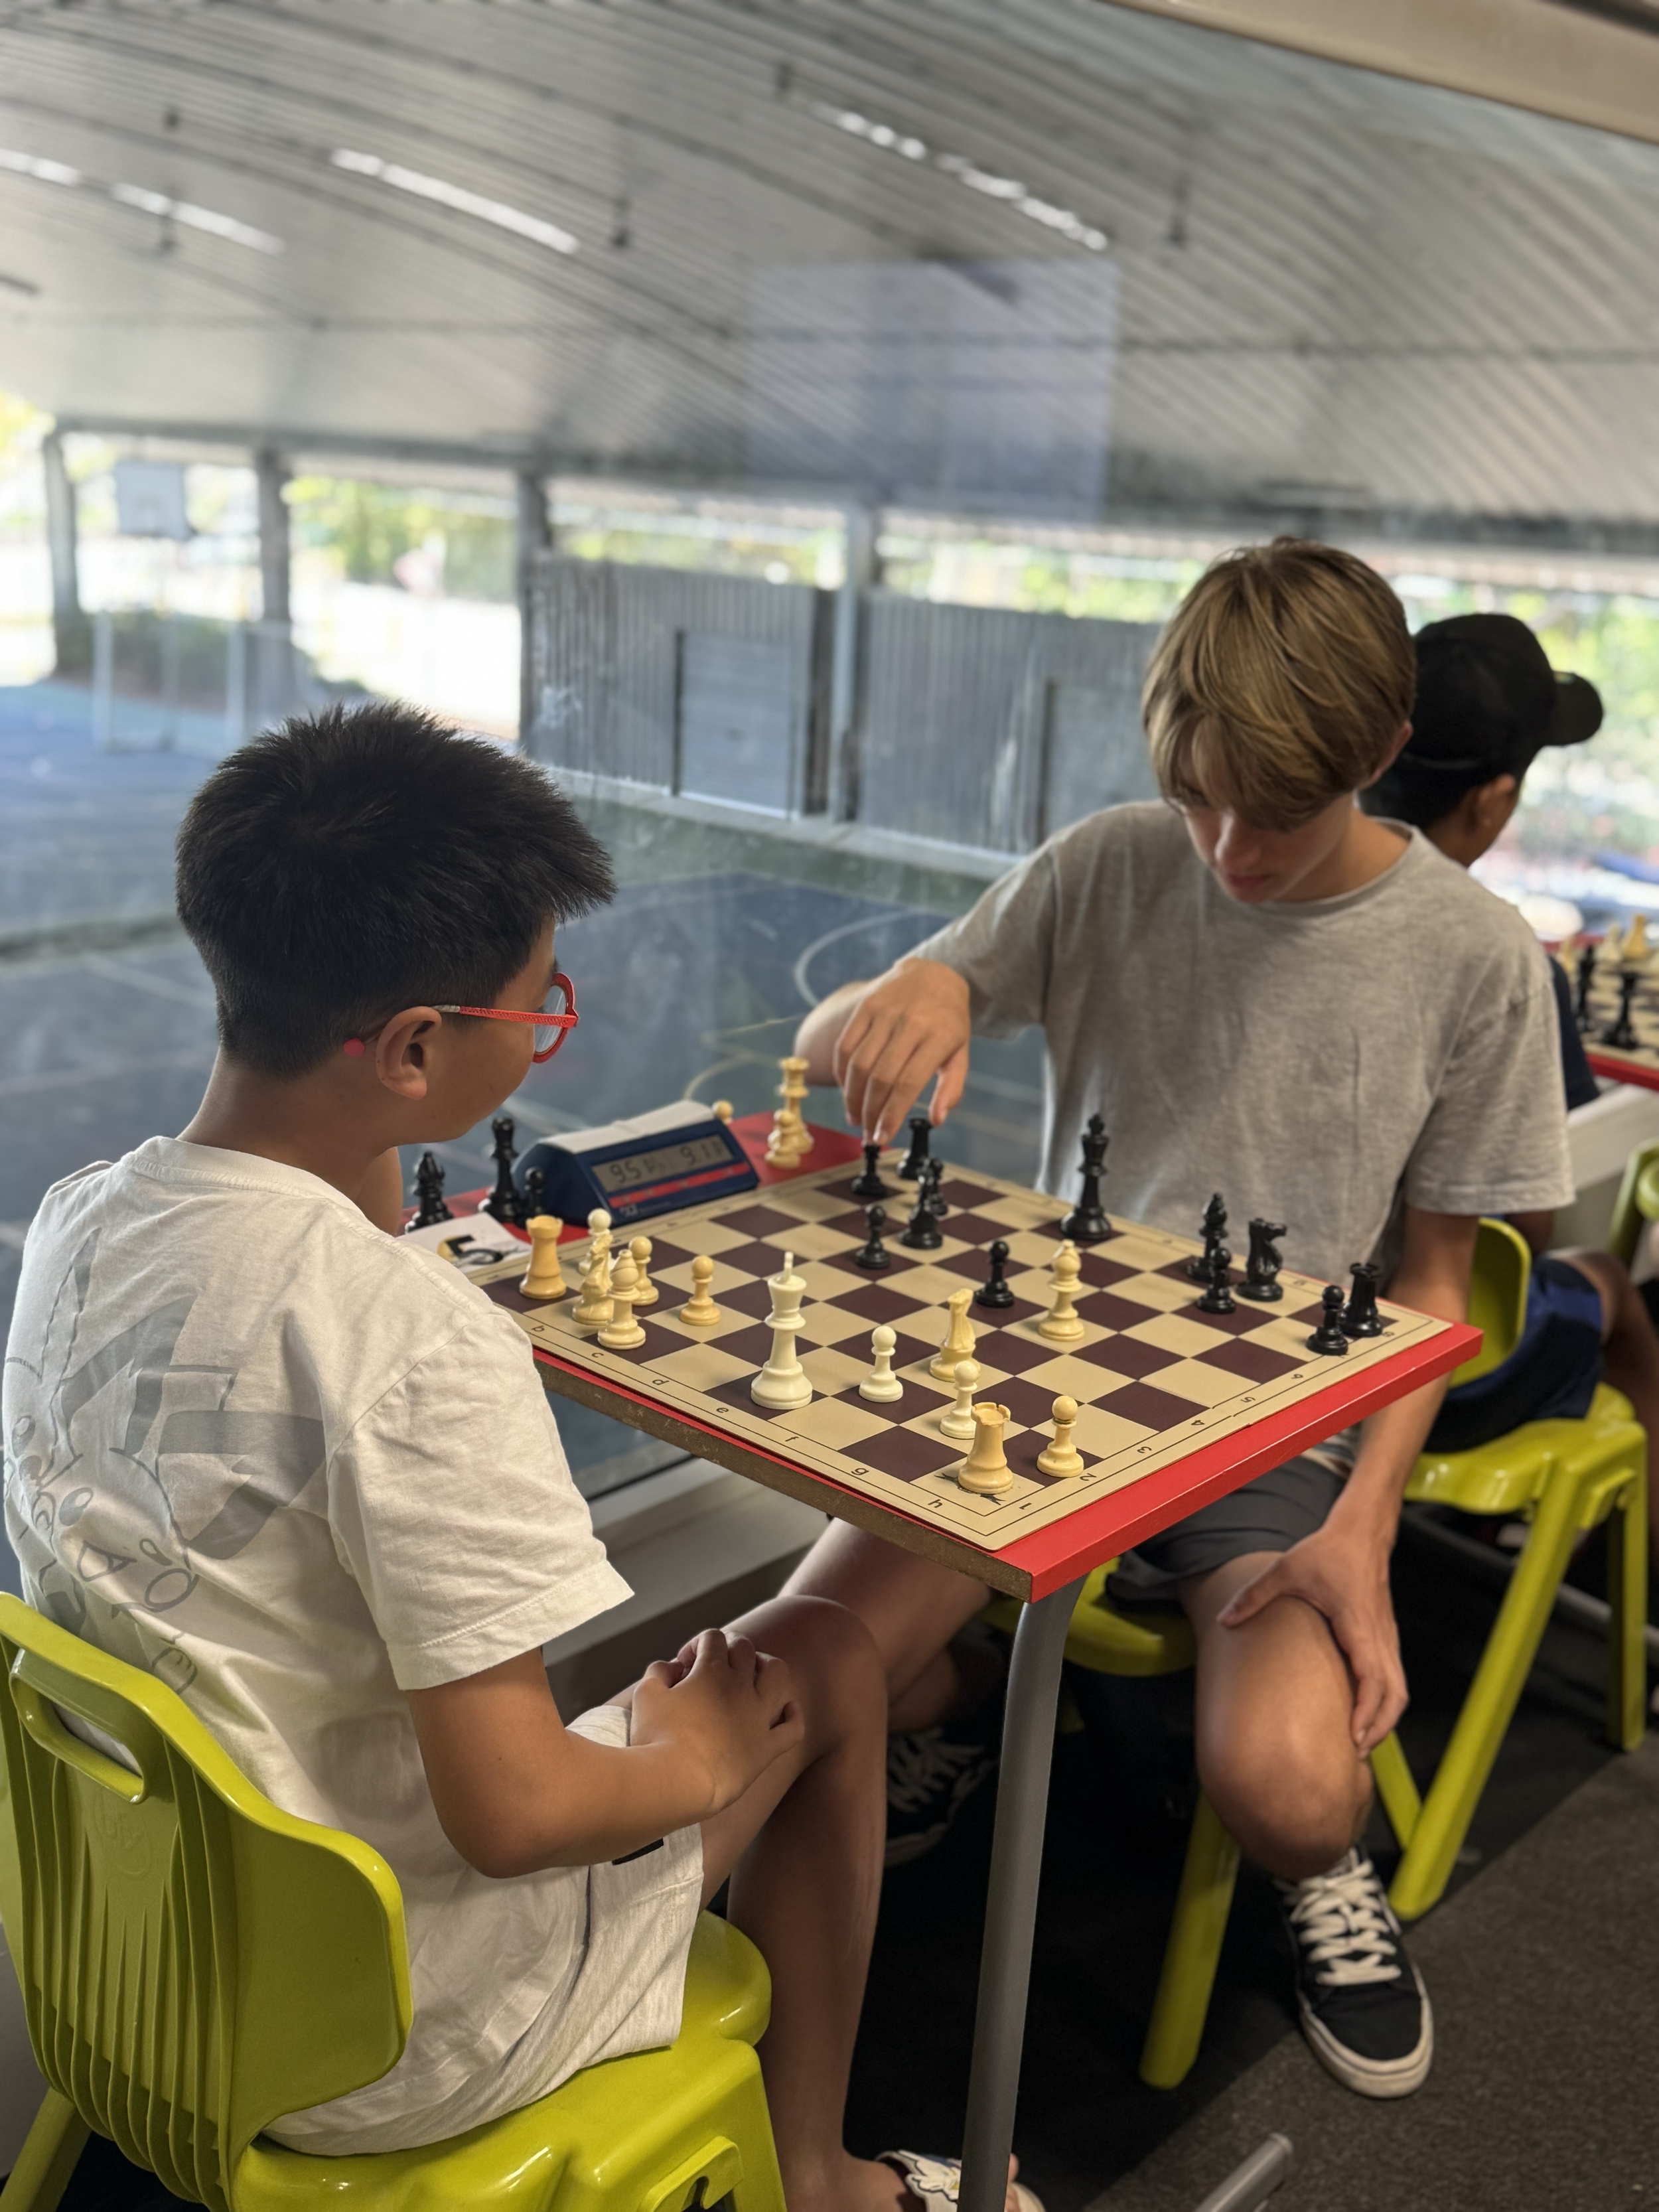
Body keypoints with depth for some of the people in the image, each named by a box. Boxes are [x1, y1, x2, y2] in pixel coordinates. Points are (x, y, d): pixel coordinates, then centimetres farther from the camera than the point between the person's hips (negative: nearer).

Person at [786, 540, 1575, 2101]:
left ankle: (1325, 1875, 14)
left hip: (1281, 1428, -1)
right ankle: (955, 1731, 20)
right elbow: (822, 1050, 0)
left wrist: (1363, 1528, -13)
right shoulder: (1109, 871, -3)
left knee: (1285, 1790, -26)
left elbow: (1432, 1280, 0)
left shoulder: (1474, 959, -6)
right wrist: (905, 992, -25)